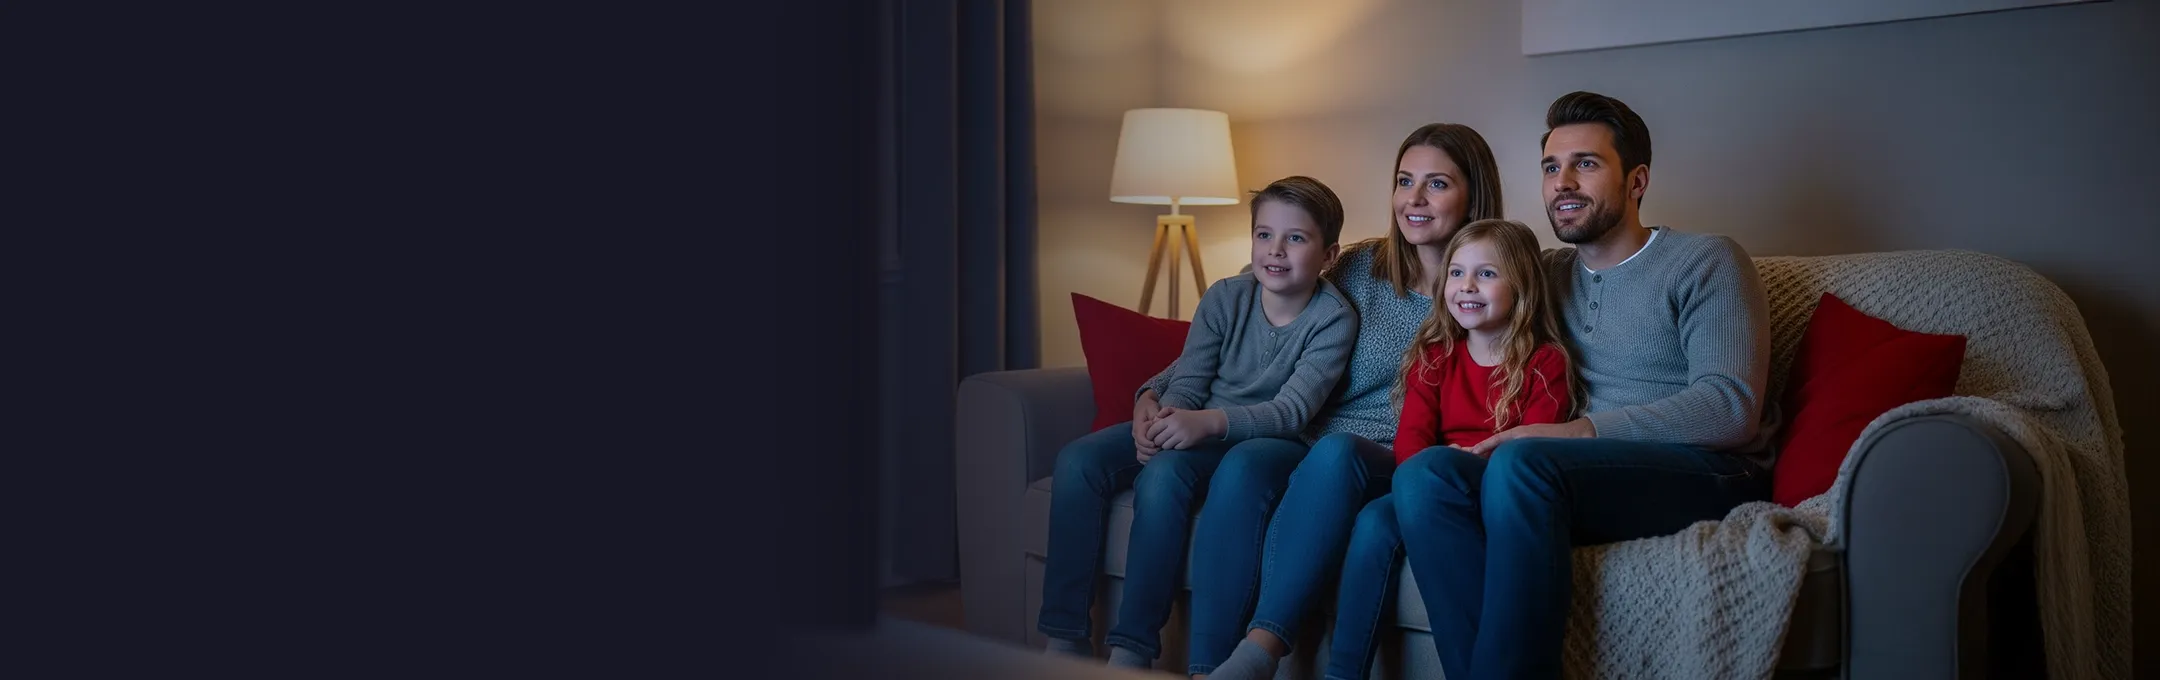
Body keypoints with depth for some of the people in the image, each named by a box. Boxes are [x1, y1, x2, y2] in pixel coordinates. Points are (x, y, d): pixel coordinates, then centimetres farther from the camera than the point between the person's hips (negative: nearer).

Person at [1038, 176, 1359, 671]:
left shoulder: (1333, 318, -12)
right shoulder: (1225, 298, -1)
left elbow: (1292, 409, -21)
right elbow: (1188, 383, -1)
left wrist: (1209, 422, -36)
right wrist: (1160, 413, -26)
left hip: (1262, 438, -5)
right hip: (1193, 427, 5)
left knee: (1163, 475, -35)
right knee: (1078, 461, -17)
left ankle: (1131, 651, -30)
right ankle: (1065, 639, -15)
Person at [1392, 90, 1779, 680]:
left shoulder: (1707, 263, 3)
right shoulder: (1548, 274, 21)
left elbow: (1732, 408, -10)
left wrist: (1582, 430, -20)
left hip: (1711, 474, -5)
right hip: (1590, 472, 5)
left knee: (1520, 464, -35)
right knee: (1423, 477, -25)